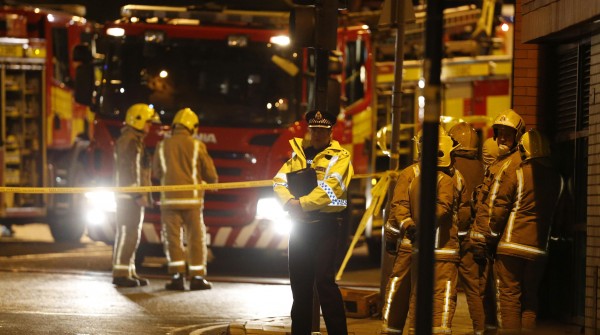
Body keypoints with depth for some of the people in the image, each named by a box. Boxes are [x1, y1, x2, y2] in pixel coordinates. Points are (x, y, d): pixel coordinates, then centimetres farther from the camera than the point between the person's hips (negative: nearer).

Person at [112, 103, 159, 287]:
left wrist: (143, 195, 21)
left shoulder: (136, 141, 19)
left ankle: (129, 272, 14)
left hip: (135, 197, 10)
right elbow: (127, 171, -21)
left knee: (133, 234, 11)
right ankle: (120, 274, -11)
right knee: (126, 233, -11)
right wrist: (138, 195, -22)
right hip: (129, 196, -10)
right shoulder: (127, 140, -14)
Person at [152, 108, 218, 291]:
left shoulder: (163, 146, 1)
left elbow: (157, 173, 12)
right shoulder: (197, 146, -4)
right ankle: (197, 277, 5)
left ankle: (177, 276, -3)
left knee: (172, 237, 5)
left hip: (169, 198, 1)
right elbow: (210, 174, -2)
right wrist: (213, 181, 21)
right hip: (191, 199, -1)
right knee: (196, 238, 6)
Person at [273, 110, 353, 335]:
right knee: (299, 282, 10)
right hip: (299, 224, 5)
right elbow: (279, 181, 3)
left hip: (325, 225, -5)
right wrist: (289, 201, -17)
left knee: (324, 280, -12)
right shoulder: (298, 154, 14)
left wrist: (302, 203, -23)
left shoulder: (339, 157, -1)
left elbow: (329, 188, -17)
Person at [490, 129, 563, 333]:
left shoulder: (518, 174, -8)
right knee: (530, 297, 12)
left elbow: (501, 207, -6)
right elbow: (557, 212, 10)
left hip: (512, 243, -4)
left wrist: (495, 230, 8)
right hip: (539, 247, 4)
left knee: (510, 295, 0)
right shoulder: (556, 178, 6)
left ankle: (510, 330, -4)